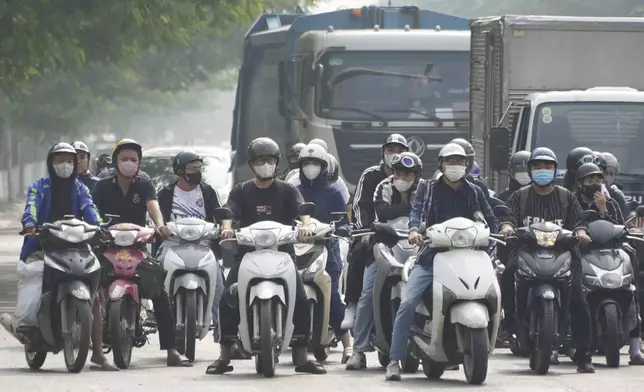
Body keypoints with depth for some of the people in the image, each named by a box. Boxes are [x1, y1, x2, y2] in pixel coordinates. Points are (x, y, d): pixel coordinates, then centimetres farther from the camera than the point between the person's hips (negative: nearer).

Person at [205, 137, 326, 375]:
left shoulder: (287, 191, 11)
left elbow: (301, 208, -7)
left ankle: (302, 357, -6)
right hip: (248, 253, 0)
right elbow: (229, 211, -5)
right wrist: (226, 228, -28)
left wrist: (306, 225, -30)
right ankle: (224, 357, -10)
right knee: (227, 299, -17)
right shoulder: (240, 191, 12)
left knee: (301, 300, -15)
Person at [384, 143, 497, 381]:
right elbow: (417, 209, -7)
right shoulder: (428, 190, 11)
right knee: (408, 303, -20)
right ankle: (395, 360, -19)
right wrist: (414, 229, -29)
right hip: (432, 256, -2)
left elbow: (490, 220, 13)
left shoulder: (475, 193, 18)